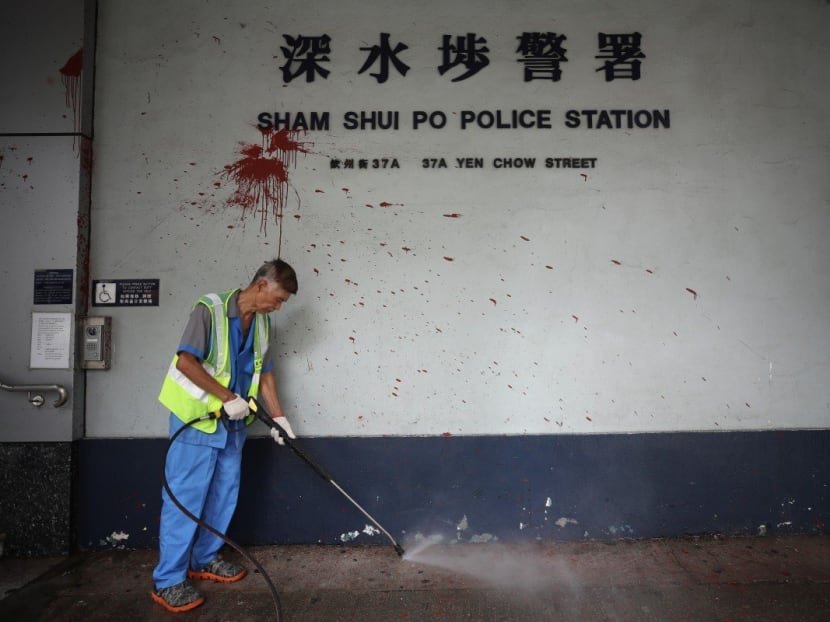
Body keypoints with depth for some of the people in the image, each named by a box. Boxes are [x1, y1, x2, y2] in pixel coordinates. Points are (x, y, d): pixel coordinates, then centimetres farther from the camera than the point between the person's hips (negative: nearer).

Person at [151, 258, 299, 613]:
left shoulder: (262, 323, 5)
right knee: (186, 498, -1)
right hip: (196, 420, -7)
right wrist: (228, 397, -22)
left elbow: (264, 374, 11)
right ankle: (168, 581, 11)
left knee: (223, 496, 15)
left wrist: (278, 417, 8)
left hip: (232, 424, 7)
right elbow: (186, 361, -22)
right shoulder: (210, 309, -17)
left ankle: (204, 559, 32)